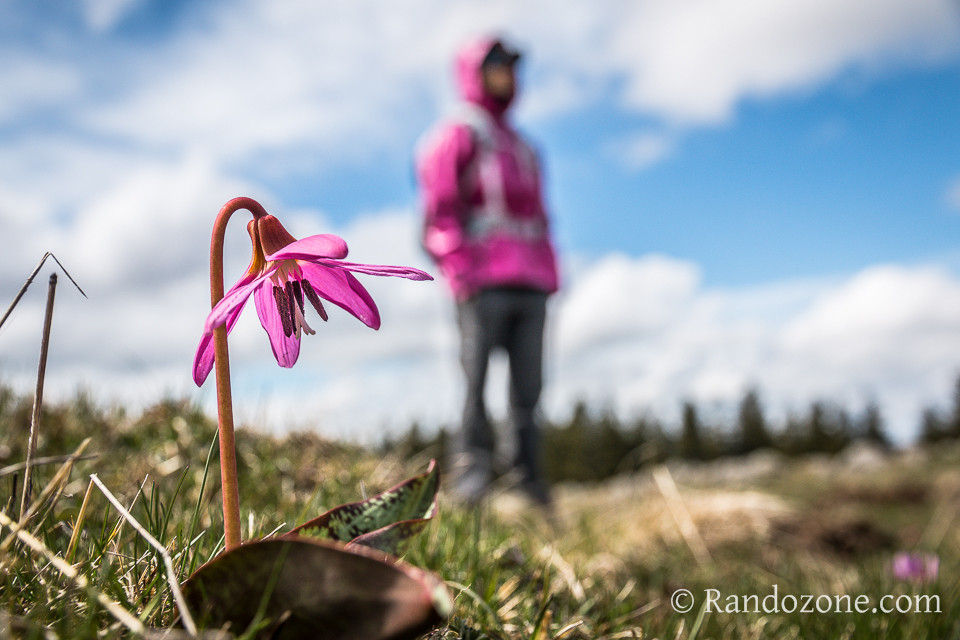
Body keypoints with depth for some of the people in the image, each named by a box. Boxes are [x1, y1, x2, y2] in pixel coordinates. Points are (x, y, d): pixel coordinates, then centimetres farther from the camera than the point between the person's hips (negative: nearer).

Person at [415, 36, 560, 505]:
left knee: (528, 386, 2)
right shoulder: (455, 135, 7)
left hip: (530, 287, 6)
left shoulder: (523, 148, 29)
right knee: (476, 379, -7)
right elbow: (439, 211, -4)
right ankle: (472, 470, -1)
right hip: (484, 284, -6)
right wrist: (461, 272, -16)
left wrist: (548, 278, 17)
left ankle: (530, 477, 7)